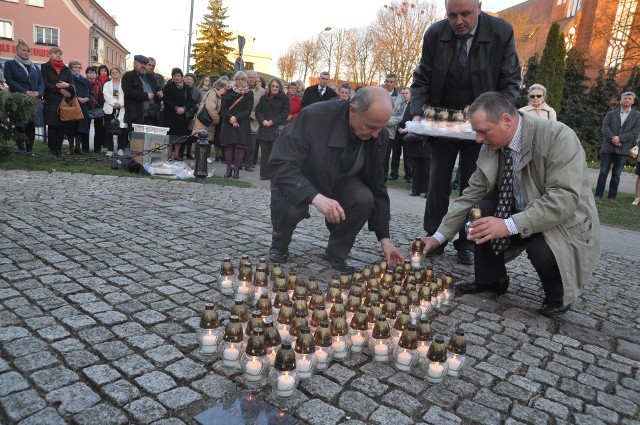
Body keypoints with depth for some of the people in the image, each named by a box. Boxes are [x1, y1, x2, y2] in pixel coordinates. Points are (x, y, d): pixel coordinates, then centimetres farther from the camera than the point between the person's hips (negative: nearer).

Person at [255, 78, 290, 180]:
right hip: (264, 129, 4)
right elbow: (258, 111, 12)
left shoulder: (284, 98, 2)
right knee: (265, 153, 6)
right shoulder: (264, 98, 14)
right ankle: (264, 174, 13)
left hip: (277, 129, -4)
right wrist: (263, 120, -7)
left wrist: (273, 121, -13)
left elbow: (285, 113, -5)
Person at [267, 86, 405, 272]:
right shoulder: (313, 117, -33)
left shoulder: (379, 136, -18)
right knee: (291, 207, -34)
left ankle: (336, 253, -1)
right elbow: (279, 165, -35)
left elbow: (376, 187, -8)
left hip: (339, 180, 3)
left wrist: (385, 238, -12)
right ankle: (279, 246, 1)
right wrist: (315, 196, -50)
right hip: (299, 180, -3)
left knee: (364, 200, -26)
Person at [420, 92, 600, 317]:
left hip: (566, 224, -6)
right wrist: (439, 236, -9)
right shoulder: (491, 147, -8)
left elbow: (564, 198, -34)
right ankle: (491, 280, 7)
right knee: (480, 210, -15)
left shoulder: (558, 136, -26)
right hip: (522, 215, 6)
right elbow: (471, 195, -4)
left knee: (541, 248, -34)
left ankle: (558, 294, 1)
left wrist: (510, 225, -42)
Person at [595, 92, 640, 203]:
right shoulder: (611, 114, 11)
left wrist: (620, 138, -14)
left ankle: (612, 196, 11)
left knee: (616, 175, 3)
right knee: (603, 172, -1)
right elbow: (605, 127, -2)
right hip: (608, 147, 0)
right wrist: (613, 139, -16)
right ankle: (598, 195, 4)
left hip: (623, 149, 0)